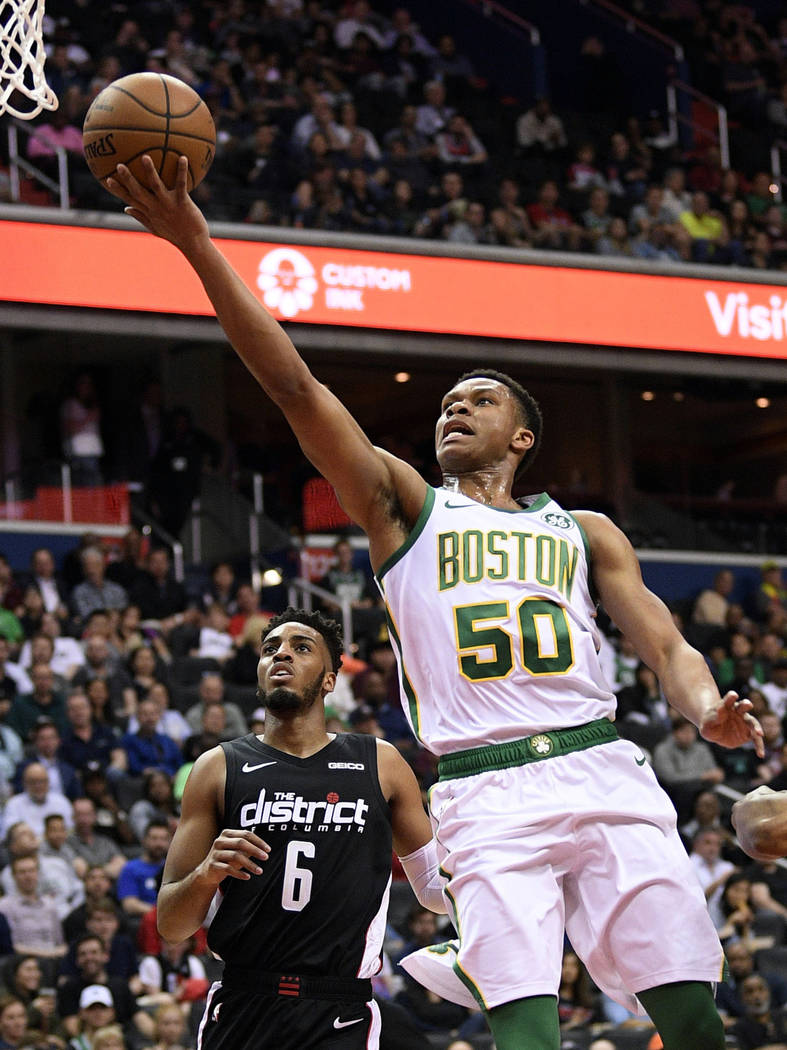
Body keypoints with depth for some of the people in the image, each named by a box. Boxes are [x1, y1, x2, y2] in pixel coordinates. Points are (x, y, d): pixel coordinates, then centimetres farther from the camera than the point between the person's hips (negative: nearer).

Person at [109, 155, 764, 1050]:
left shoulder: (583, 533, 22)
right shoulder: (405, 507, 17)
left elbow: (666, 647, 15)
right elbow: (294, 386, 7)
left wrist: (708, 710, -10)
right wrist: (197, 244, -2)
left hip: (601, 774, 2)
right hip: (484, 798, -2)